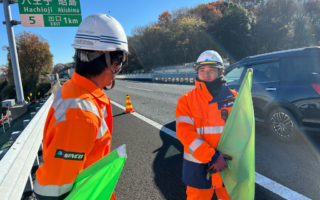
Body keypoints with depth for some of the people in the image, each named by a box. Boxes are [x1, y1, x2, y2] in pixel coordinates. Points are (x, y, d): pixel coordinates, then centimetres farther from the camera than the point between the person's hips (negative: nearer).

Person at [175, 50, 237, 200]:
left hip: (229, 164, 2)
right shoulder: (187, 100, -6)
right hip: (199, 166, -2)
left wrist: (231, 157, -11)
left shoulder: (234, 98, -1)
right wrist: (212, 157, -20)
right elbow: (185, 133, -15)